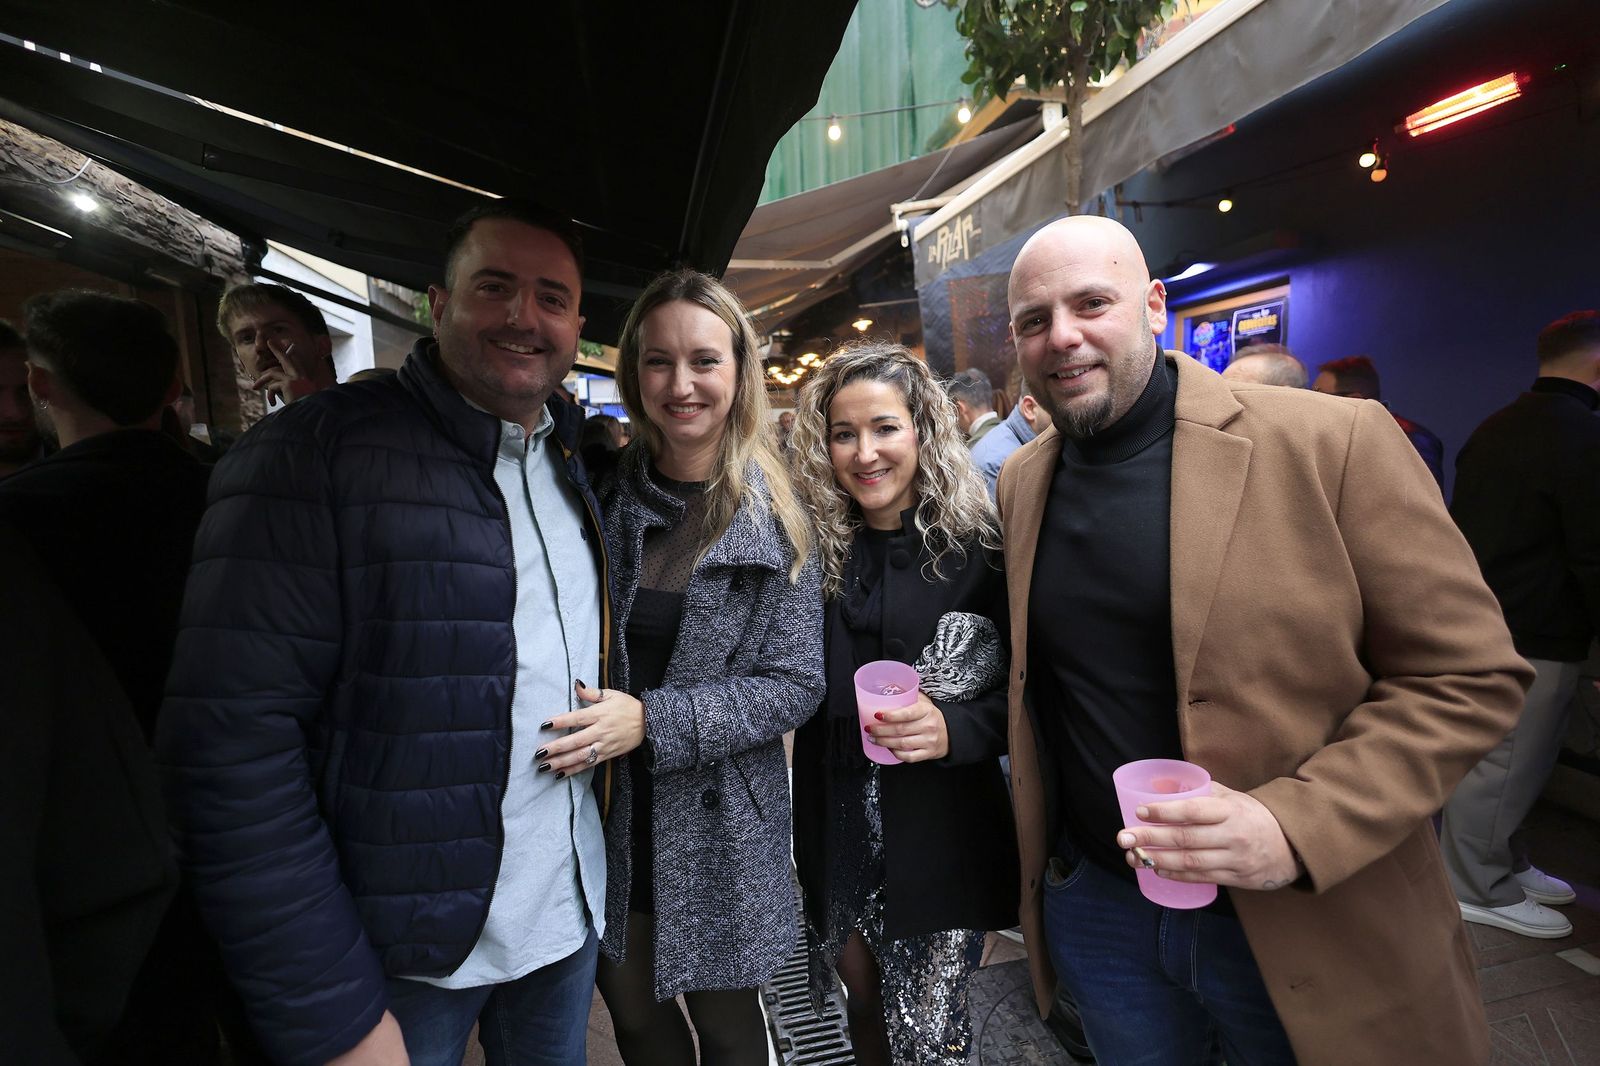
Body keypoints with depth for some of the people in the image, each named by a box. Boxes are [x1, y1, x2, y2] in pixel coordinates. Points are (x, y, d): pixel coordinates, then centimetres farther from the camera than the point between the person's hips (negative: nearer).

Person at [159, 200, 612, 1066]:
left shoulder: (580, 466, 4)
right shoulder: (311, 453, -15)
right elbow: (234, 741, -19)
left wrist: (634, 715, -2)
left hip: (573, 915, 6)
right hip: (400, 952, -5)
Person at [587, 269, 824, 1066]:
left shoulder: (777, 518, -11)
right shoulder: (605, 494, -3)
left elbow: (795, 685, -12)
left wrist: (654, 721, -22)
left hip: (720, 823, -2)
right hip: (607, 812, 3)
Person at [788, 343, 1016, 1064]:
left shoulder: (977, 544, -11)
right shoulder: (815, 547, -3)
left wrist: (953, 727, -23)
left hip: (941, 833, -3)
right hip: (837, 830, 3)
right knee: (862, 999, 22)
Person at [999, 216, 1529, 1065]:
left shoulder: (1334, 441, -15)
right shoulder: (1020, 480, 0)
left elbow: (1469, 677, -11)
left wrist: (1297, 826, -24)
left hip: (1305, 926, -3)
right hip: (1093, 900, 4)